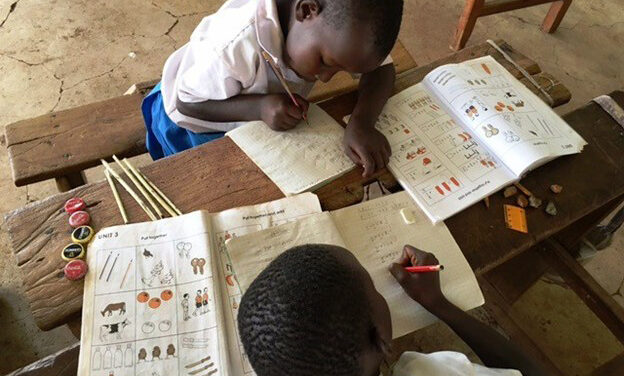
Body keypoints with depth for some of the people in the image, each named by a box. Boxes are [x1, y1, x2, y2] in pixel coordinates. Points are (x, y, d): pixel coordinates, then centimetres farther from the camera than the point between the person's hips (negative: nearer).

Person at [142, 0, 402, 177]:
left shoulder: (340, 23, -27)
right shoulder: (236, 45, -43)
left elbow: (382, 68, -20)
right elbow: (187, 104, -29)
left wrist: (361, 123, -40)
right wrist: (258, 108, -44)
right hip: (196, 123, -4)